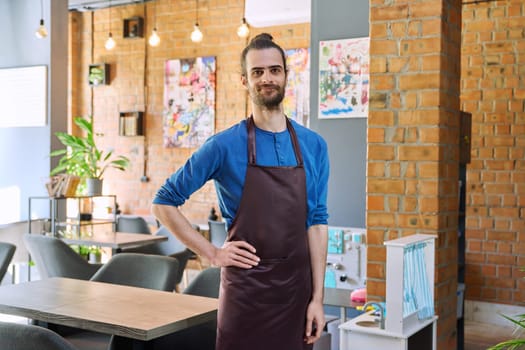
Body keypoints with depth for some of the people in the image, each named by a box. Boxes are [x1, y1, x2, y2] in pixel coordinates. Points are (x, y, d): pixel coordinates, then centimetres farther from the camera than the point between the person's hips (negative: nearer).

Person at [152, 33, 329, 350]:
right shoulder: (225, 146, -7)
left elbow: (317, 222, 3)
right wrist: (213, 253, -7)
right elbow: (164, 203, -2)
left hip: (297, 287, 3)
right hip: (245, 288, -3)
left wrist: (317, 297, -1)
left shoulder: (314, 146, 3)